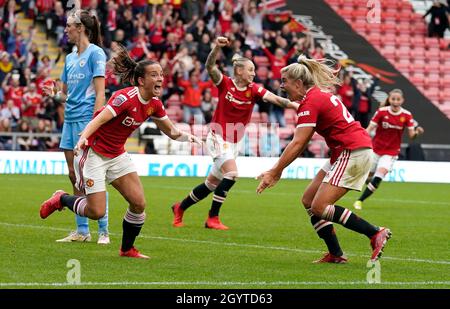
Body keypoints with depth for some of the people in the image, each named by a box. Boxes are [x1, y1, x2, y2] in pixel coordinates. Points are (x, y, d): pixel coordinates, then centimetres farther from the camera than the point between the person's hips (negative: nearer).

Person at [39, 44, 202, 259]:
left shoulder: (154, 104, -1)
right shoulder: (126, 98, -24)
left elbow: (171, 131, 11)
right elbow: (97, 120, -32)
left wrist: (187, 136, -11)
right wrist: (83, 138, -51)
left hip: (117, 155, 7)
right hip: (93, 153, -7)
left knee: (138, 203, -4)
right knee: (96, 212, -9)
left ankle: (127, 249, 16)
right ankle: (61, 199, 19)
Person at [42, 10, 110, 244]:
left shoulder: (95, 53, -7)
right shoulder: (70, 58, 16)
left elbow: (99, 93, -13)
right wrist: (54, 93, -1)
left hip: (87, 119, -8)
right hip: (70, 120, 8)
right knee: (74, 176, 8)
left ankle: (103, 231, -1)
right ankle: (82, 231, 13)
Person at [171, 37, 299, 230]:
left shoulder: (254, 90, -3)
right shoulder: (225, 84, -9)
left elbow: (273, 98, -17)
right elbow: (210, 66, -24)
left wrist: (291, 104, -35)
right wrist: (217, 47, -40)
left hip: (235, 143, 5)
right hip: (218, 138, -5)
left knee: (212, 184, 10)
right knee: (231, 173, -23)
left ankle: (180, 208, 30)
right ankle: (213, 218, -13)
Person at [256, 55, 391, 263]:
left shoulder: (310, 102, -13)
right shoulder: (319, 94, 16)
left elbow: (297, 144, -17)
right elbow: (301, 143, 20)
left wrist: (274, 172, -12)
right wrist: (277, 170, 18)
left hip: (353, 152, -10)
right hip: (345, 154, 10)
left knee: (319, 207, -13)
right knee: (308, 200, 9)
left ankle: (376, 234, -10)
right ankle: (336, 254, 6)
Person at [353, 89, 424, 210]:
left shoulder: (407, 115, -8)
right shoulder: (381, 112, -10)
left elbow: (411, 135, -7)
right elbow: (369, 129, -9)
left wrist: (417, 132, -29)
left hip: (391, 152, -1)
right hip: (375, 149, 1)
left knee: (378, 177, -18)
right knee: (368, 176, 9)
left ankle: (360, 201, -10)